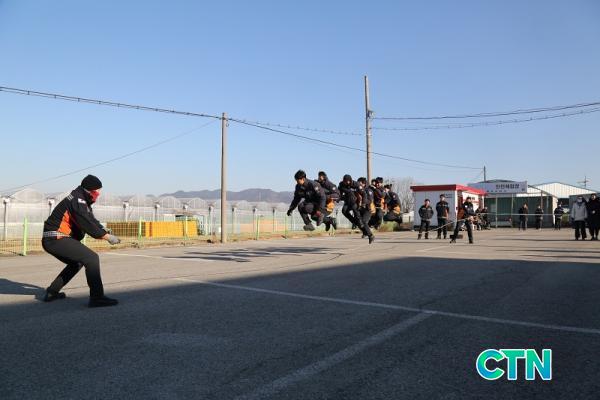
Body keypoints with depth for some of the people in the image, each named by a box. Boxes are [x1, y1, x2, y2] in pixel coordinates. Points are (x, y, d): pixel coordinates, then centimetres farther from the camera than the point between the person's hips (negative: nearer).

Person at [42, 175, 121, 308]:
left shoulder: (83, 202, 16)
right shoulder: (77, 201, -15)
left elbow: (93, 221, 16)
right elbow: (88, 225, -21)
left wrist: (106, 233, 2)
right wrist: (107, 237, -15)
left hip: (51, 241, 11)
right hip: (56, 239, -11)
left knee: (76, 263, 26)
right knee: (91, 258, -16)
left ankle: (52, 292, 30)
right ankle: (97, 297, -18)